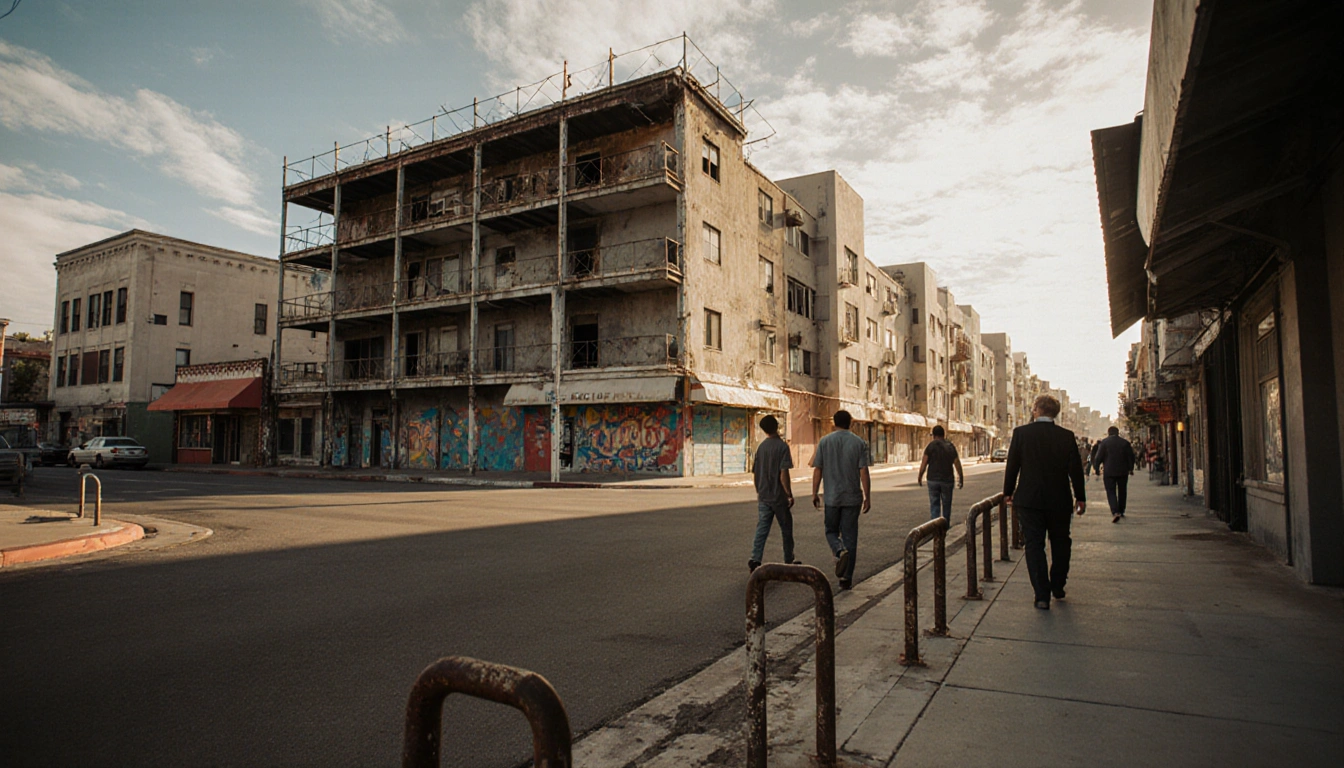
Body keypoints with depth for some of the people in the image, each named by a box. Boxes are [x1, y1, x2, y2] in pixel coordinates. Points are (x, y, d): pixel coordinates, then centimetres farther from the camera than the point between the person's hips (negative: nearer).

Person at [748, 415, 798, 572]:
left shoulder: (761, 447, 7)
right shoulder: (782, 446, -11)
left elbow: (755, 472, 11)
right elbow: (783, 473, -18)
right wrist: (790, 494, -12)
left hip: (763, 497, 5)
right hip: (779, 496, -5)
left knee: (762, 529, 3)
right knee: (786, 529, 11)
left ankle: (755, 560, -9)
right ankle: (789, 561, 22)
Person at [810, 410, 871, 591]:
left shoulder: (824, 442, -1)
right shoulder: (859, 443, -2)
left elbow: (817, 470, -1)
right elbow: (863, 472, -6)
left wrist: (815, 493, 8)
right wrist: (867, 497, 1)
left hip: (831, 497, 0)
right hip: (852, 497, 0)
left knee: (831, 531, 17)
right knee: (850, 536, 7)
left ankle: (840, 551, -15)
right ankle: (846, 578, 8)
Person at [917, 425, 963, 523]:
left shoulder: (931, 446, -5)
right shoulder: (950, 446, 1)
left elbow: (924, 463, -9)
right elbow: (957, 464, -1)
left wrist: (919, 477, 1)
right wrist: (961, 478, 9)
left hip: (933, 479, -2)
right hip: (947, 480, 2)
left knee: (934, 505, 2)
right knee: (946, 504, 15)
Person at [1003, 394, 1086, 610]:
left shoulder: (1021, 432, -8)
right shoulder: (1066, 436, -4)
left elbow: (1012, 465, -4)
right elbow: (1075, 469, -2)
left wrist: (1008, 492, 8)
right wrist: (1080, 497, 9)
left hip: (1029, 499, -2)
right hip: (1059, 501, 2)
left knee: (1034, 545, 3)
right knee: (1060, 543, 20)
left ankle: (1042, 595, 1)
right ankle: (1057, 587, 30)